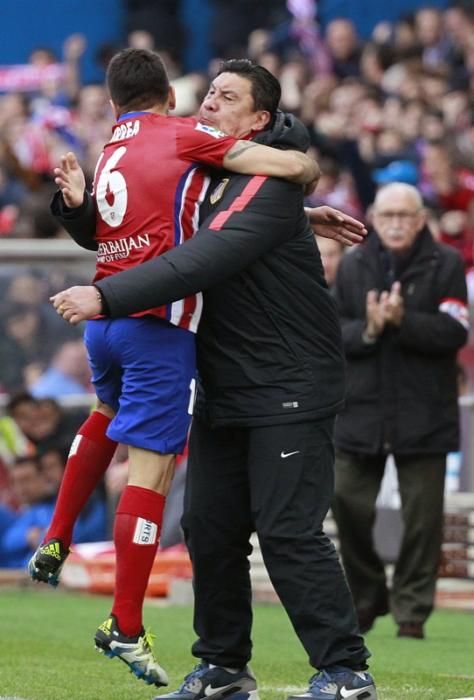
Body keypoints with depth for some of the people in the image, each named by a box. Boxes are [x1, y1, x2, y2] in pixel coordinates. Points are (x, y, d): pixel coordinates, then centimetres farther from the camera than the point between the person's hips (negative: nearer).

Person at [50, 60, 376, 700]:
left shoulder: (268, 189, -16)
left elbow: (202, 262, -30)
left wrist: (105, 297, -36)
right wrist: (78, 207, -8)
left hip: (289, 389, -8)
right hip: (223, 393, 8)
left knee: (288, 530, -11)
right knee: (209, 527, 8)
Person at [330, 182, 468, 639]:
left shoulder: (445, 265, -1)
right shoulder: (352, 266, 8)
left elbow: (454, 332, -10)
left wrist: (402, 320, -22)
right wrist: (367, 330, -16)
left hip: (423, 411, -2)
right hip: (360, 408, 2)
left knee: (422, 513, -1)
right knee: (349, 503, 2)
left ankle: (412, 608, 8)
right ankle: (365, 597, 21)